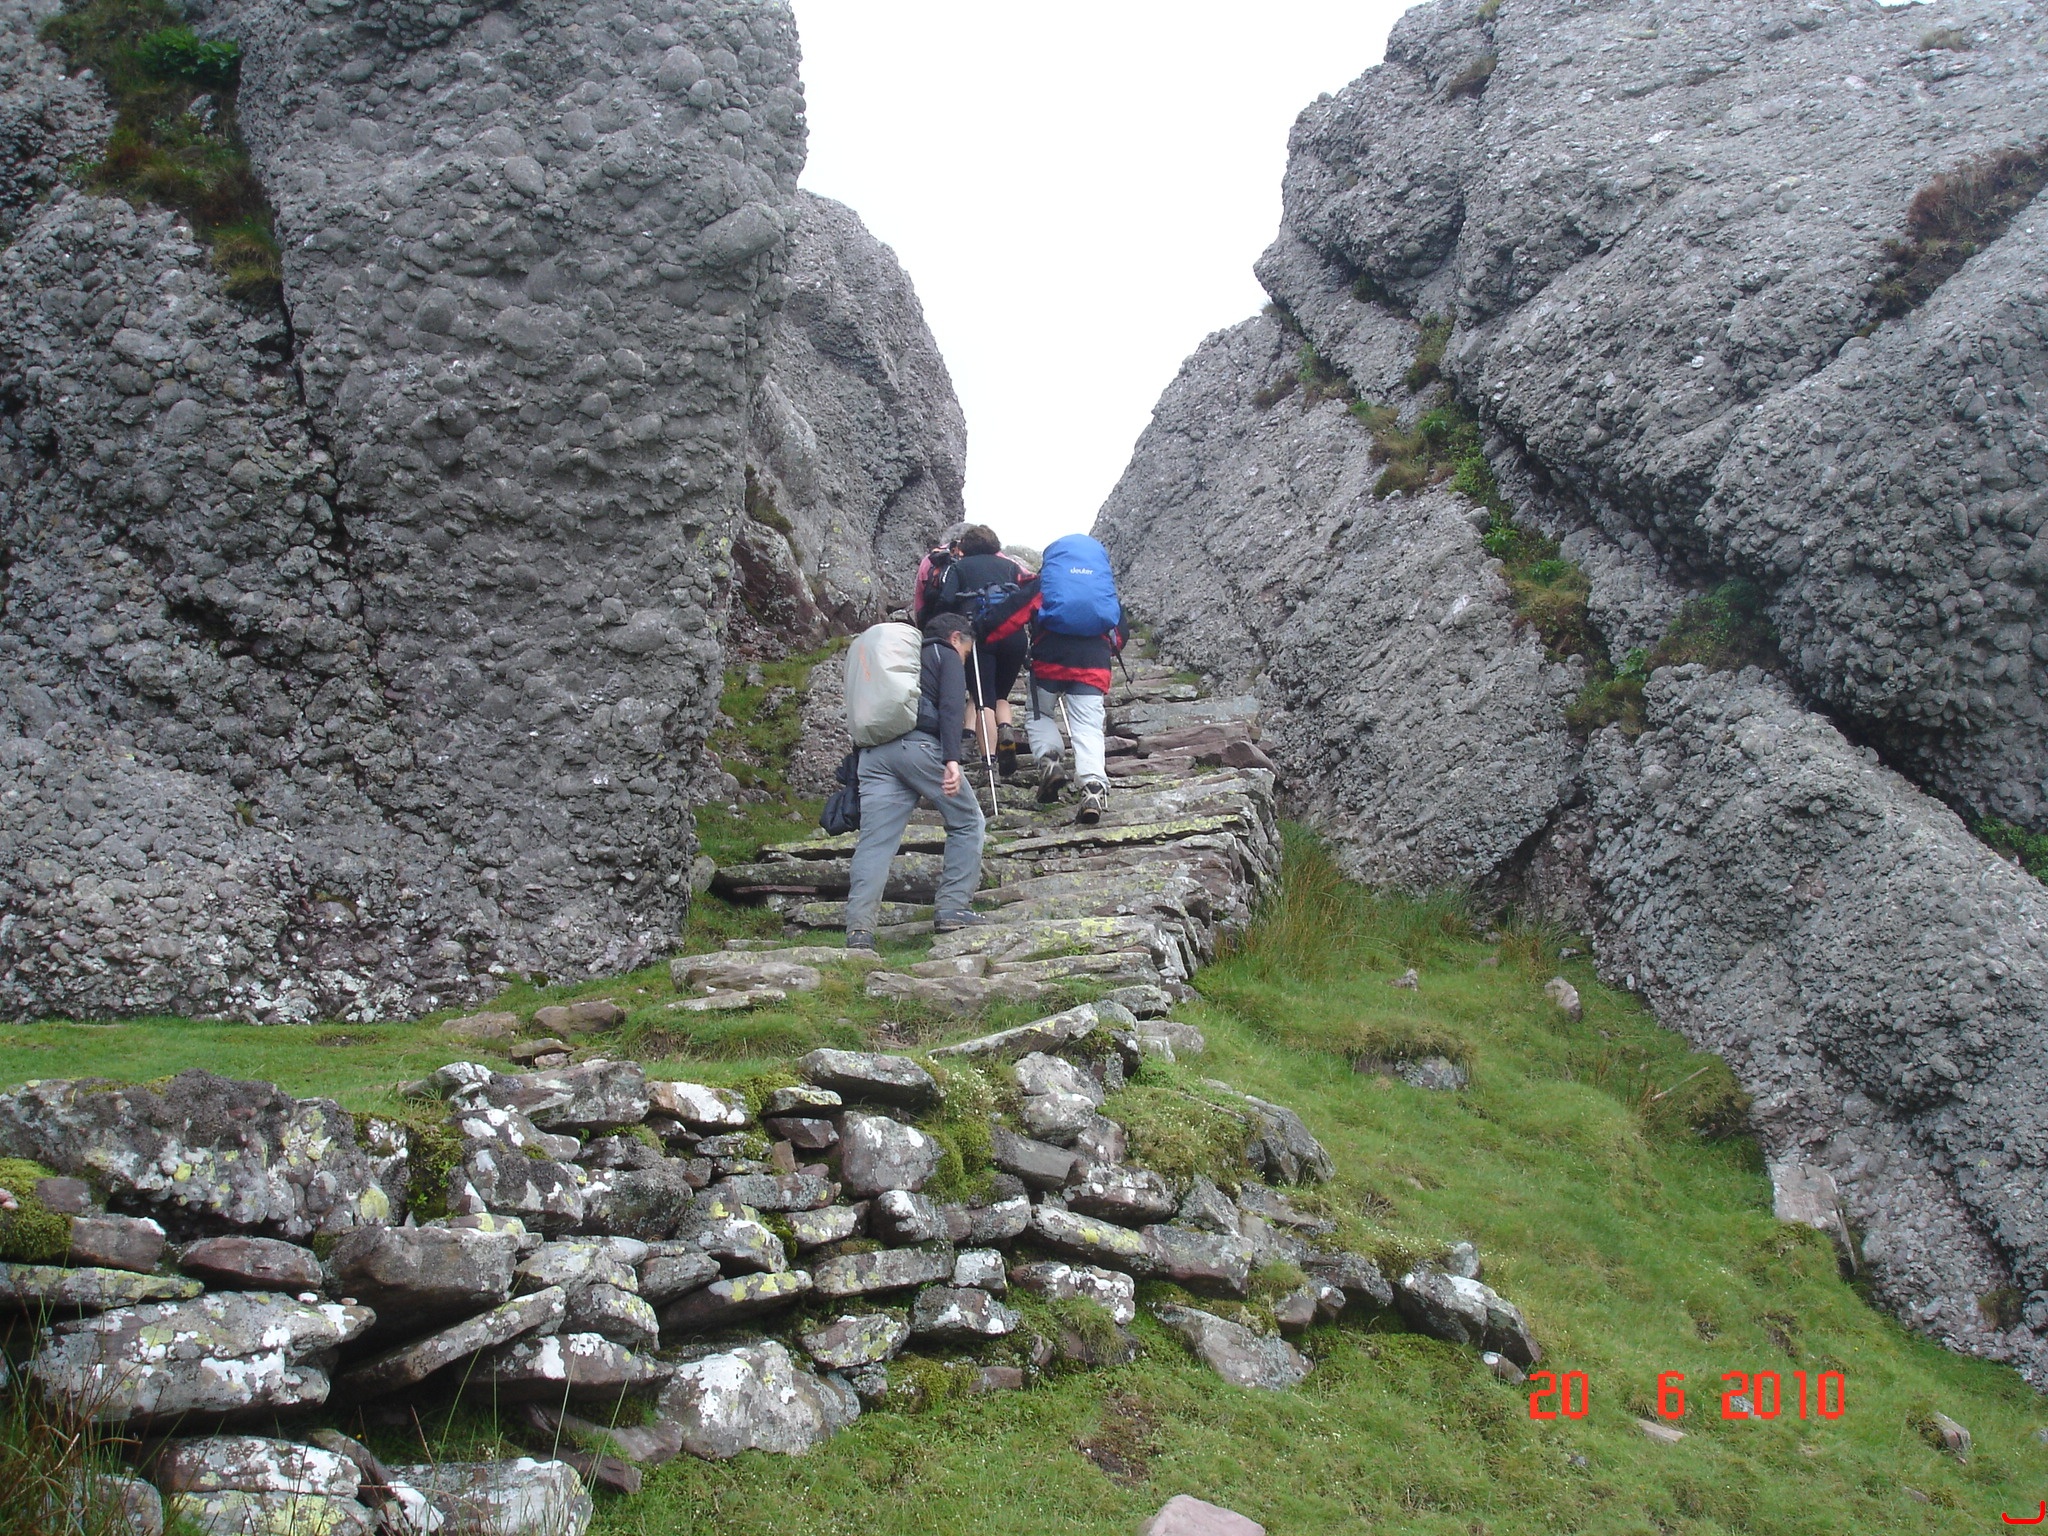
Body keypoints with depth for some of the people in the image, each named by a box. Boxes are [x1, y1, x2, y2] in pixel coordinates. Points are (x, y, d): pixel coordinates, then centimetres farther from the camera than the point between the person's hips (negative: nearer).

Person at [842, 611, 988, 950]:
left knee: (874, 841, -2)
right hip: (919, 745, -6)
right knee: (967, 821, 9)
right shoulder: (946, 655, 14)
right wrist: (951, 759, -16)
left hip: (873, 752, 6)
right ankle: (952, 909, 1)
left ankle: (859, 928, -15)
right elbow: (951, 707, -5)